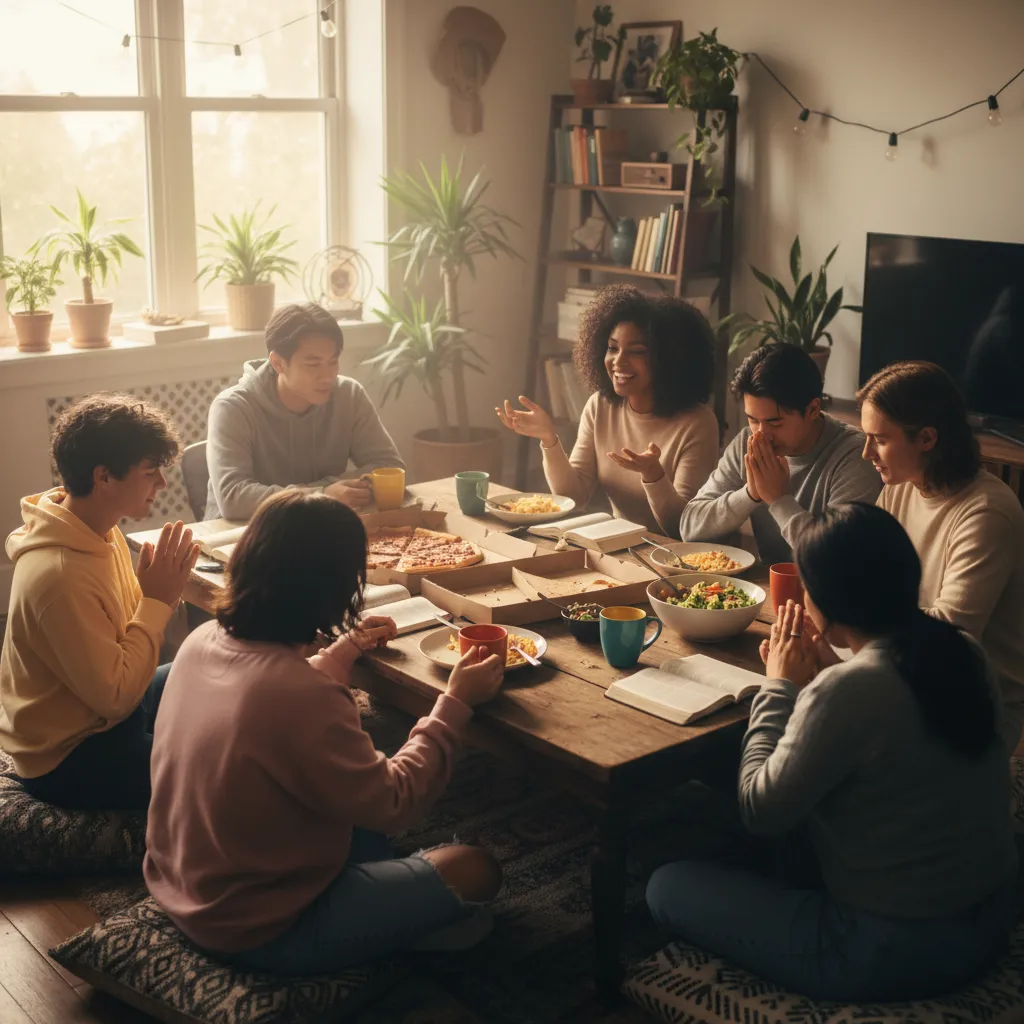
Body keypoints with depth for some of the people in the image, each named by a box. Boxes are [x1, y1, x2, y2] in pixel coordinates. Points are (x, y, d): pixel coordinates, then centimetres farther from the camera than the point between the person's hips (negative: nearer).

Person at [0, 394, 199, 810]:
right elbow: (116, 695, -29)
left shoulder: (100, 529, -3)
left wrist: (163, 587, -17)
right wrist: (158, 600, -25)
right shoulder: (59, 574, -32)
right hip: (68, 759, -9)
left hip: (100, 710, 9)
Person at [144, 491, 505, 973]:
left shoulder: (204, 641, -9)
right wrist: (454, 703, -10)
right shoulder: (302, 699, -34)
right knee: (476, 870, -1)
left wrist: (348, 647, 24)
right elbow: (394, 803, -20)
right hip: (258, 932, -8)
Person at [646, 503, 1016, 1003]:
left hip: (892, 951, -8)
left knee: (668, 886, 5)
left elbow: (760, 811, -16)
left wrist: (780, 687, -6)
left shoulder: (847, 690, -27)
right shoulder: (962, 652, -5)